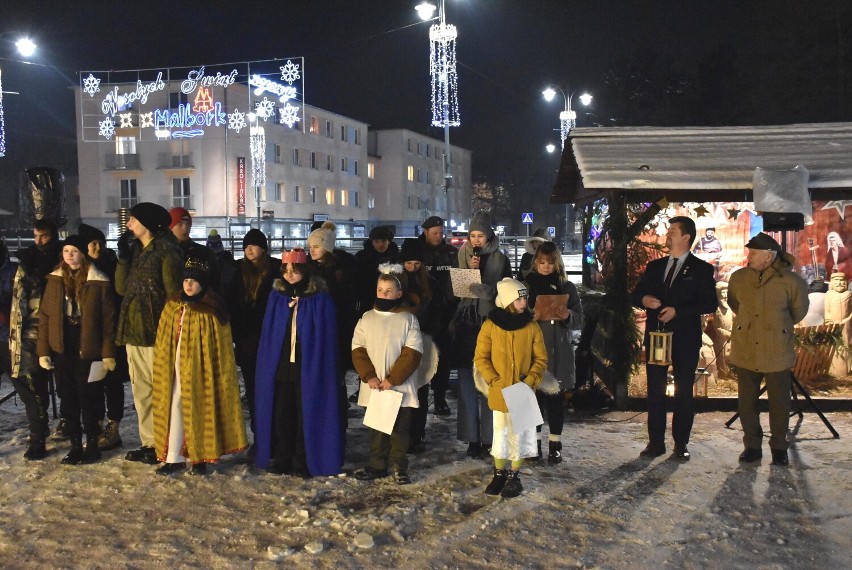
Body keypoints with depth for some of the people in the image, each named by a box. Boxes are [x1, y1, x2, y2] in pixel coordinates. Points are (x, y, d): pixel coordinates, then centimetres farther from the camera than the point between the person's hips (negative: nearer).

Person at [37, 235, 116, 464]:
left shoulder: (99, 283, -6)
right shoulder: (55, 280, 5)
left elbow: (108, 320, -6)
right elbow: (44, 316, 5)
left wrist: (108, 353, -8)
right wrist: (43, 350, 0)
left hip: (87, 350, -4)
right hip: (62, 349, 4)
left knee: (88, 399, 3)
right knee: (68, 400, 10)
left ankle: (92, 444, 17)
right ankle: (75, 445, 21)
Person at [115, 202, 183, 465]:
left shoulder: (166, 250, -8)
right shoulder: (134, 249, 15)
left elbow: (173, 292, -11)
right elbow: (121, 288, 11)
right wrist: (123, 258, 0)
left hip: (155, 332, -8)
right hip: (133, 331, 8)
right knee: (141, 390, 12)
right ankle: (148, 442, 20)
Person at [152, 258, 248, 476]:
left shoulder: (212, 310, -6)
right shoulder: (173, 306, 7)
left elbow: (221, 348, -6)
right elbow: (163, 341, 13)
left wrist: (217, 375, -9)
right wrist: (163, 368, 8)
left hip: (200, 368, -4)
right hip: (174, 367, 4)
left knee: (199, 410, 2)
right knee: (174, 408, 3)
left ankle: (199, 458, 13)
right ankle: (174, 458, 10)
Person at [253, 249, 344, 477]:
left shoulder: (320, 299, -5)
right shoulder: (276, 297, 6)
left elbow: (325, 337, -5)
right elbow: (267, 334, 9)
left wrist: (320, 366, -9)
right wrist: (267, 365, 3)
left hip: (309, 368, -3)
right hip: (279, 366, 3)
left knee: (306, 415, 4)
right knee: (280, 415, 8)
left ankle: (303, 462, 15)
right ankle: (279, 459, 20)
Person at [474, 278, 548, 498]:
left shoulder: (532, 327, -4)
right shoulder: (490, 325, -6)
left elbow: (541, 359, 1)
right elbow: (481, 358, -2)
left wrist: (530, 381, -12)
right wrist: (495, 381, -11)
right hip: (499, 393, 0)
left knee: (520, 433, 7)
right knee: (500, 433, 10)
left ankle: (514, 476, 21)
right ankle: (499, 474, 25)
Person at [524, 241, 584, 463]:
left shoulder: (567, 287, 7)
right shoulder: (526, 285, 4)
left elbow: (580, 320, 6)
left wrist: (568, 316, -15)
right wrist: (529, 317, -16)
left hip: (559, 351, 1)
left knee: (556, 397, 4)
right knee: (534, 396, 0)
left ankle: (555, 444, 13)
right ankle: (533, 442, 12)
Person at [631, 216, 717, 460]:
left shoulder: (701, 269, 0)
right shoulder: (654, 266, 13)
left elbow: (710, 303, -9)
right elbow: (636, 294, 15)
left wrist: (677, 311, -18)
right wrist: (644, 299, -9)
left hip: (685, 339, -4)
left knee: (684, 392, 3)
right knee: (655, 391, 5)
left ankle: (681, 444, 13)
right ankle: (655, 442, 13)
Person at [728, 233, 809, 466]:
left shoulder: (791, 281, -10)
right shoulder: (738, 278, -1)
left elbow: (799, 311, 7)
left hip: (777, 353, -2)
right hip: (745, 351, 3)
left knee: (779, 403, 8)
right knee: (746, 402, 8)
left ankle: (779, 447, 25)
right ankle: (752, 446, 23)